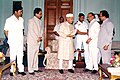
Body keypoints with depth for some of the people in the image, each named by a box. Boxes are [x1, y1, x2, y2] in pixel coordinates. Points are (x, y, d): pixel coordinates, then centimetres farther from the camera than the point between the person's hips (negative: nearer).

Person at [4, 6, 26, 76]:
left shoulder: (21, 19, 8)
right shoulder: (9, 20, -8)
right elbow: (6, 31, -4)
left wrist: (22, 38, 9)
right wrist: (10, 39, -3)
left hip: (20, 41, 5)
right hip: (13, 42, -5)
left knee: (20, 56, 8)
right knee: (13, 56, 2)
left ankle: (21, 70, 16)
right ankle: (12, 70, 13)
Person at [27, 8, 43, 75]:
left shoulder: (39, 21, 12)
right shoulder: (31, 21, -11)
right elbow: (31, 31, -15)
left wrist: (40, 37, -2)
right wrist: (37, 38, -13)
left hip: (38, 41, 7)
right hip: (32, 41, -7)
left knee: (36, 55, 12)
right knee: (31, 55, -3)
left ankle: (35, 68, 20)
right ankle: (30, 70, 1)